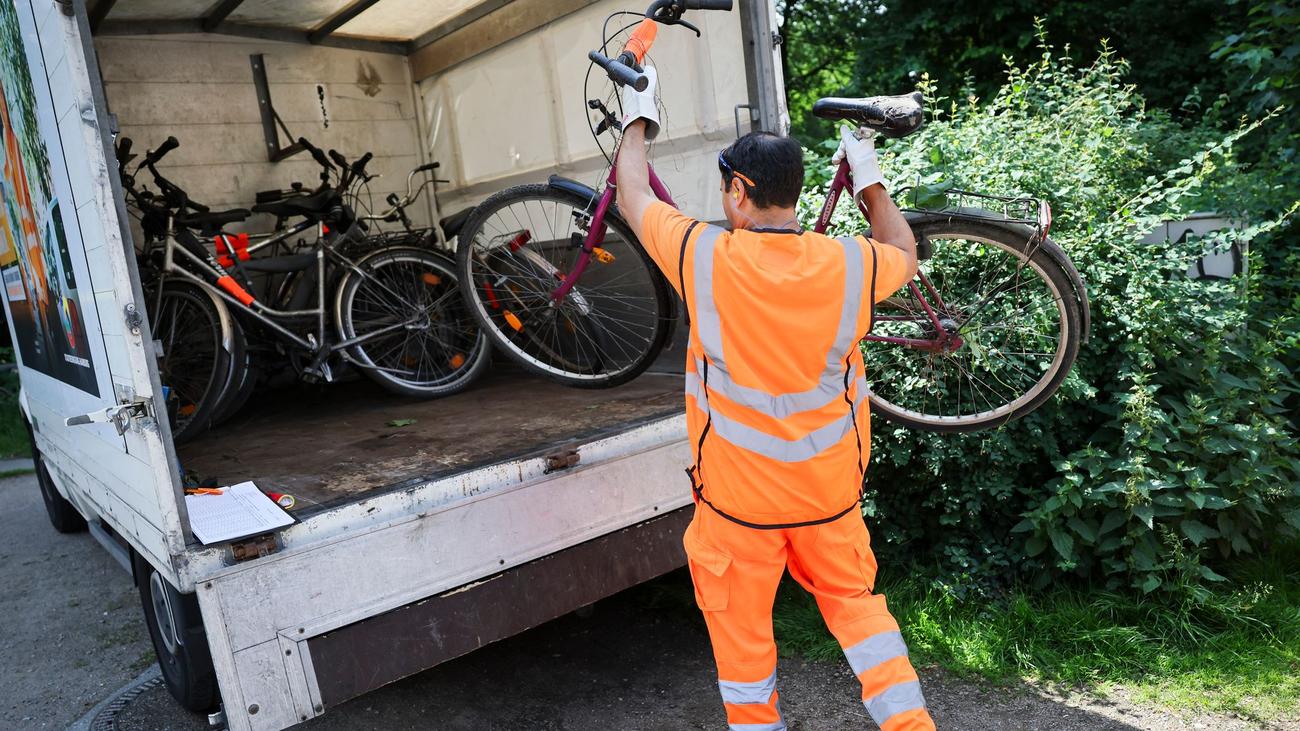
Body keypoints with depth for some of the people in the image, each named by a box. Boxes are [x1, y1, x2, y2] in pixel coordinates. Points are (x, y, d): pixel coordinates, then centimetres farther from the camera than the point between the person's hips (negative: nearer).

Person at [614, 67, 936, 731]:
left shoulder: (703, 257, -18)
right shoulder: (850, 264, -12)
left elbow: (634, 197, 0)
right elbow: (904, 254, 13)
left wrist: (637, 121, 18)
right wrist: (868, 177, 24)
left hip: (737, 492, -3)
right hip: (830, 484, 3)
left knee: (740, 624, 16)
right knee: (852, 600, 24)